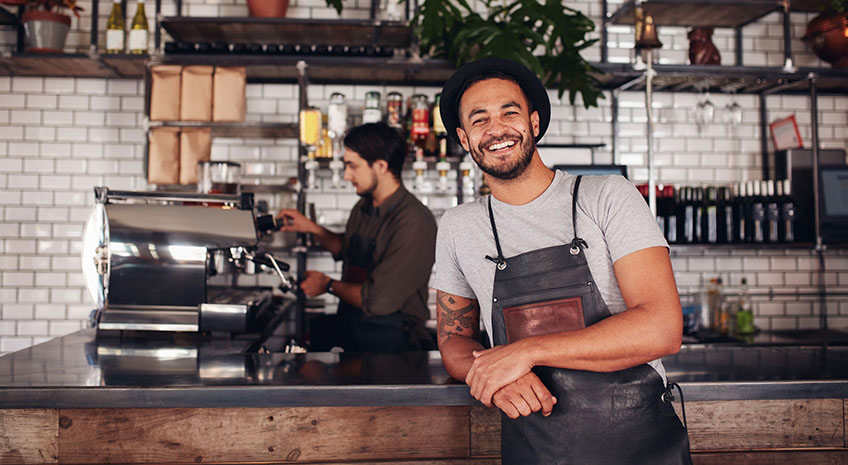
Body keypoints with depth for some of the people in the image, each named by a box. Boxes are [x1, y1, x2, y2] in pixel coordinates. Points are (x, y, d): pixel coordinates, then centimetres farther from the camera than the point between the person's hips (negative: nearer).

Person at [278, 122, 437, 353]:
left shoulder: (414, 223, -21)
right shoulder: (363, 208, 6)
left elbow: (377, 301, -23)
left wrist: (329, 285, -6)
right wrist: (311, 228, 12)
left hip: (389, 343, -7)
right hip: (348, 327, 7)